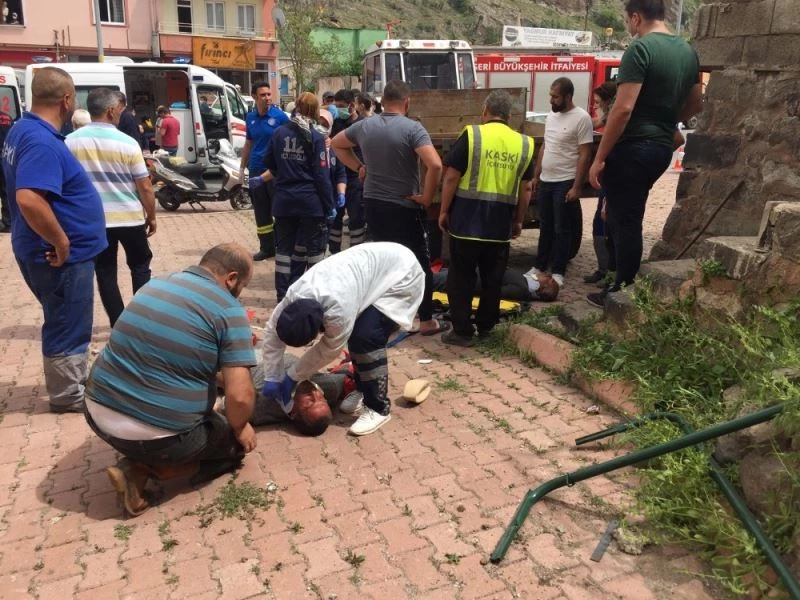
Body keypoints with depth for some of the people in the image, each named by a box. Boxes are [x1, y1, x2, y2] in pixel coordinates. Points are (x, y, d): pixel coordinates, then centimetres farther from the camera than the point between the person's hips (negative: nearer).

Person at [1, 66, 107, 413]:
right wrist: (61, 242, -26)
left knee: (65, 323, 23)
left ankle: (72, 381, 39)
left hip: (55, 251, 10)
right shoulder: (42, 142, -24)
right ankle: (68, 396, 20)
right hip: (61, 255, -10)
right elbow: (28, 200, -35)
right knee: (68, 326, 5)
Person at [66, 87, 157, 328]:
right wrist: (151, 216, 5)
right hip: (130, 217, -2)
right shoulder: (127, 143, -11)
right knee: (140, 266, 17)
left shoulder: (71, 141, -3)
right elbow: (144, 186, -9)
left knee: (105, 273, 11)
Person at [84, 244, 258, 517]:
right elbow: (239, 396, -18)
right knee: (237, 441, 20)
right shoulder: (229, 310, -12)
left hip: (99, 414, 7)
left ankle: (141, 462, 8)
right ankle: (143, 469, 2)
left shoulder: (153, 285, 9)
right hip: (158, 435, -7)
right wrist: (240, 428, 4)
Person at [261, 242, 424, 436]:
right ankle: (363, 390, 24)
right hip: (374, 267, 8)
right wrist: (271, 378, -2)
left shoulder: (339, 310, -37)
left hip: (401, 275, -8)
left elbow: (328, 350, -19)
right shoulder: (294, 295, -15)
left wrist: (292, 377, -7)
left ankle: (378, 408, -4)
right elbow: (272, 332, -2)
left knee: (365, 338, -18)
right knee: (354, 334, 4)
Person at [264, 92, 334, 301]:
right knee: (313, 248, 6)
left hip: (284, 200, 4)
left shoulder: (279, 133, 4)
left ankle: (283, 293, 15)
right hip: (310, 200, -4)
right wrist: (329, 205, -7)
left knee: (284, 247, 10)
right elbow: (322, 175, -11)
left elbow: (269, 163, 15)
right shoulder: (316, 137, -8)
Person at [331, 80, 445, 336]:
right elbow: (435, 165, -28)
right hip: (405, 207, -5)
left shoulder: (363, 126, 3)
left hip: (373, 204, 5)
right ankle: (427, 321, 13)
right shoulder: (412, 128, -15)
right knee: (419, 265, 7)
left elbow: (336, 144, 20)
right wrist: (427, 197, -15)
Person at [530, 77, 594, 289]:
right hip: (545, 181, 7)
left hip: (565, 183, -7)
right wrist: (536, 176, 16)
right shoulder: (551, 116, 10)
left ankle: (558, 272, 10)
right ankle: (539, 266, 24)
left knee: (562, 230, 2)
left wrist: (576, 187, -19)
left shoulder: (581, 118, -13)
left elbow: (585, 156, -15)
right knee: (545, 227, 15)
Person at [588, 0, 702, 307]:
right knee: (627, 216, 20)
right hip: (662, 148, 8)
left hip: (633, 148, -8)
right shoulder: (687, 51, 12)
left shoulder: (640, 48, -13)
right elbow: (695, 105, 20)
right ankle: (625, 283, 26)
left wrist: (599, 159, -16)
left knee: (624, 221, 1)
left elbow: (623, 108, -20)